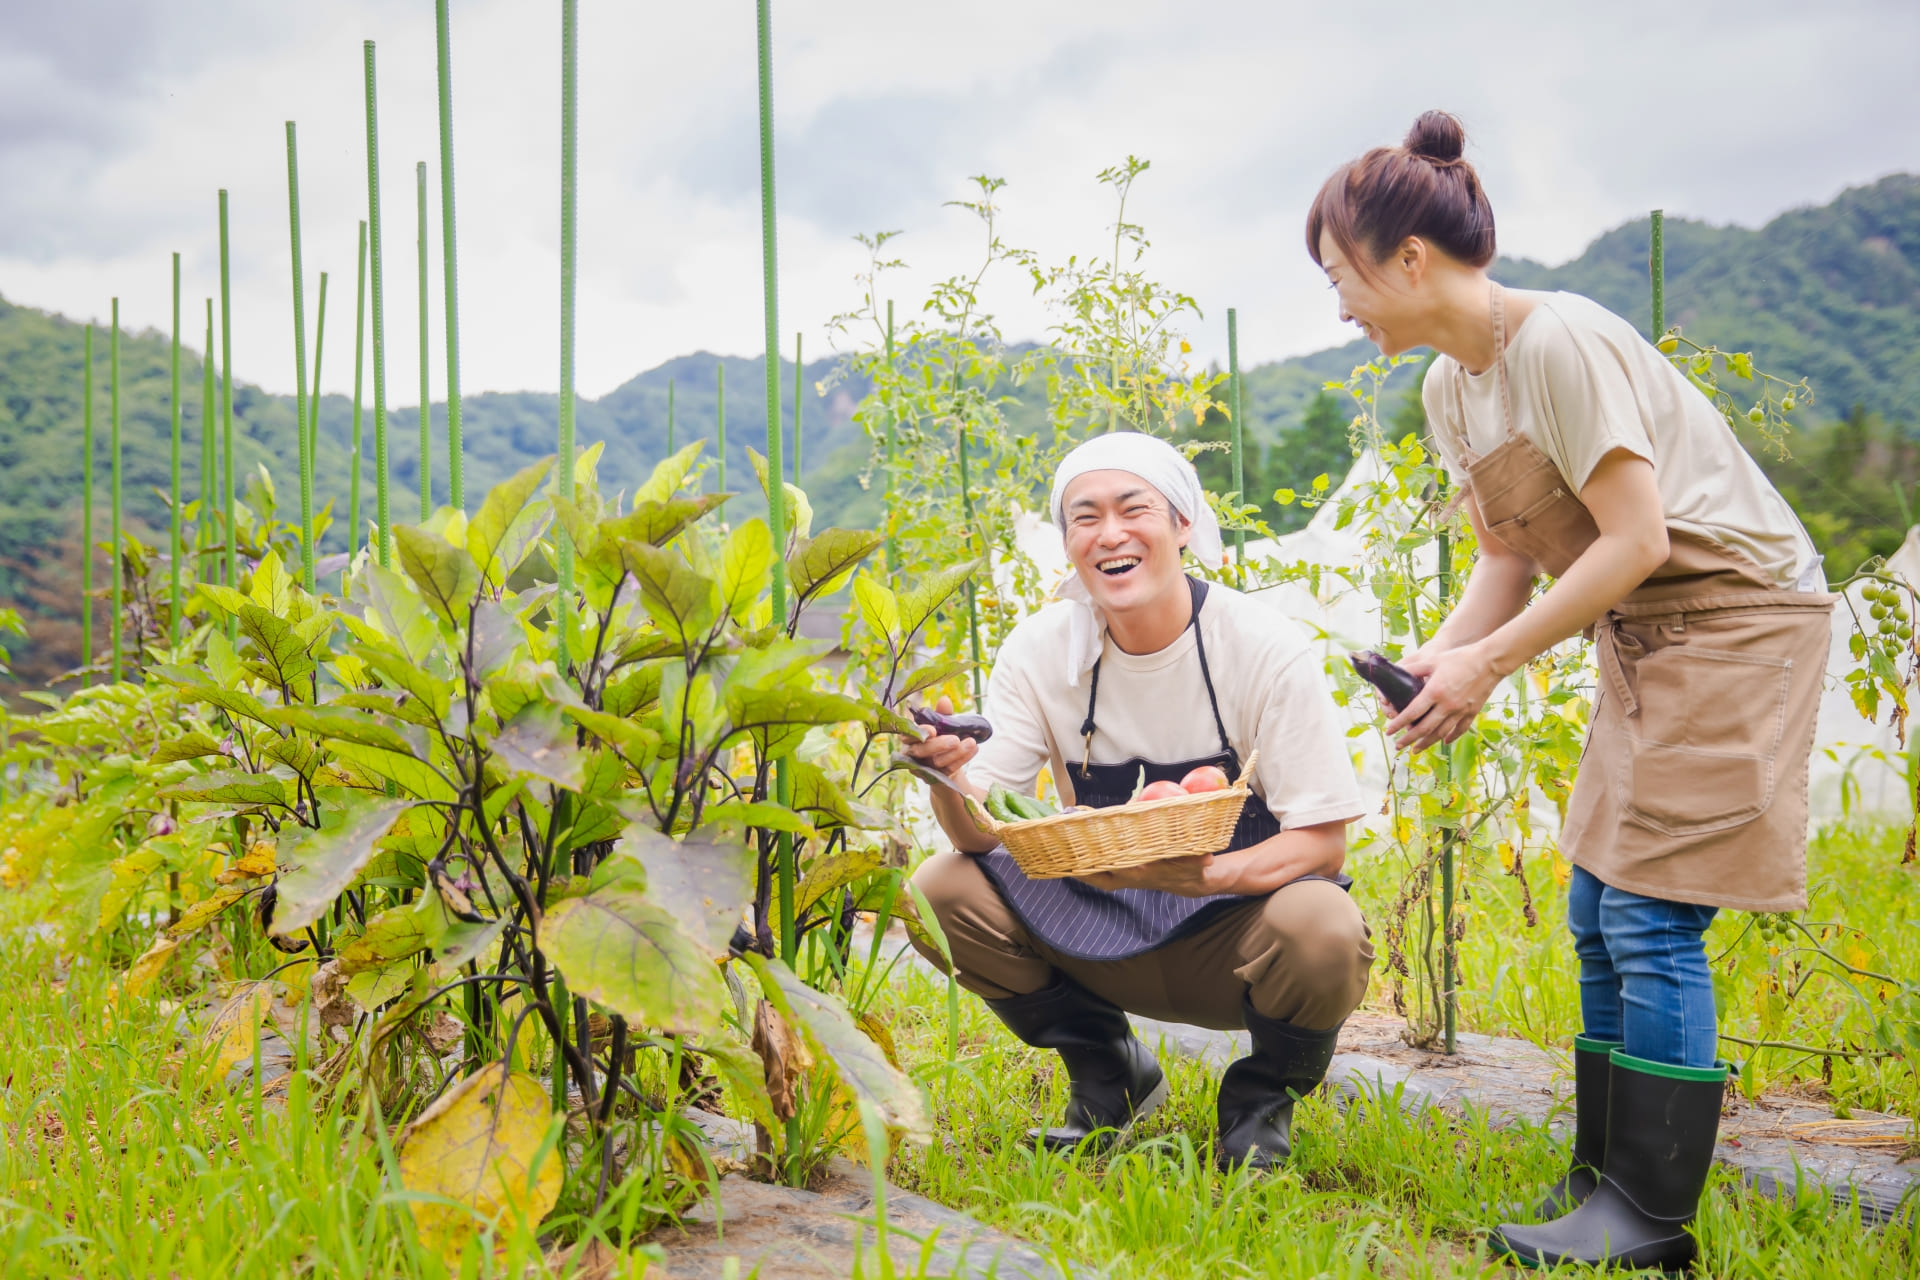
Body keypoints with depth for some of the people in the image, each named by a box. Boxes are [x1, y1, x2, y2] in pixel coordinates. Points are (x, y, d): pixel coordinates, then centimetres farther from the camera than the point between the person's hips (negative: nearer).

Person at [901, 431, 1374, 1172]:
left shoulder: (1265, 650, -17)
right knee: (941, 892, -17)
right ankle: (1110, 1074, 6)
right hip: (1105, 935, 3)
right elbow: (979, 834, -12)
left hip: (1236, 925, -3)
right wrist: (950, 777, -36)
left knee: (1322, 930, -35)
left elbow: (1322, 840, -17)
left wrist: (1201, 875, -36)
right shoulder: (1040, 650, -8)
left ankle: (1262, 1098, 0)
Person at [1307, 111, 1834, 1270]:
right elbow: (1511, 555, 9)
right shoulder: (1451, 385, 6)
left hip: (1738, 614, -9)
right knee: (1600, 911, 8)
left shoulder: (1559, 342, -22)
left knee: (1651, 916, -10)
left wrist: (1489, 664, -20)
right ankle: (1607, 1180, 19)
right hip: (1646, 636, 9)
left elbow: (1635, 541, -23)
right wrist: (1440, 657, -8)